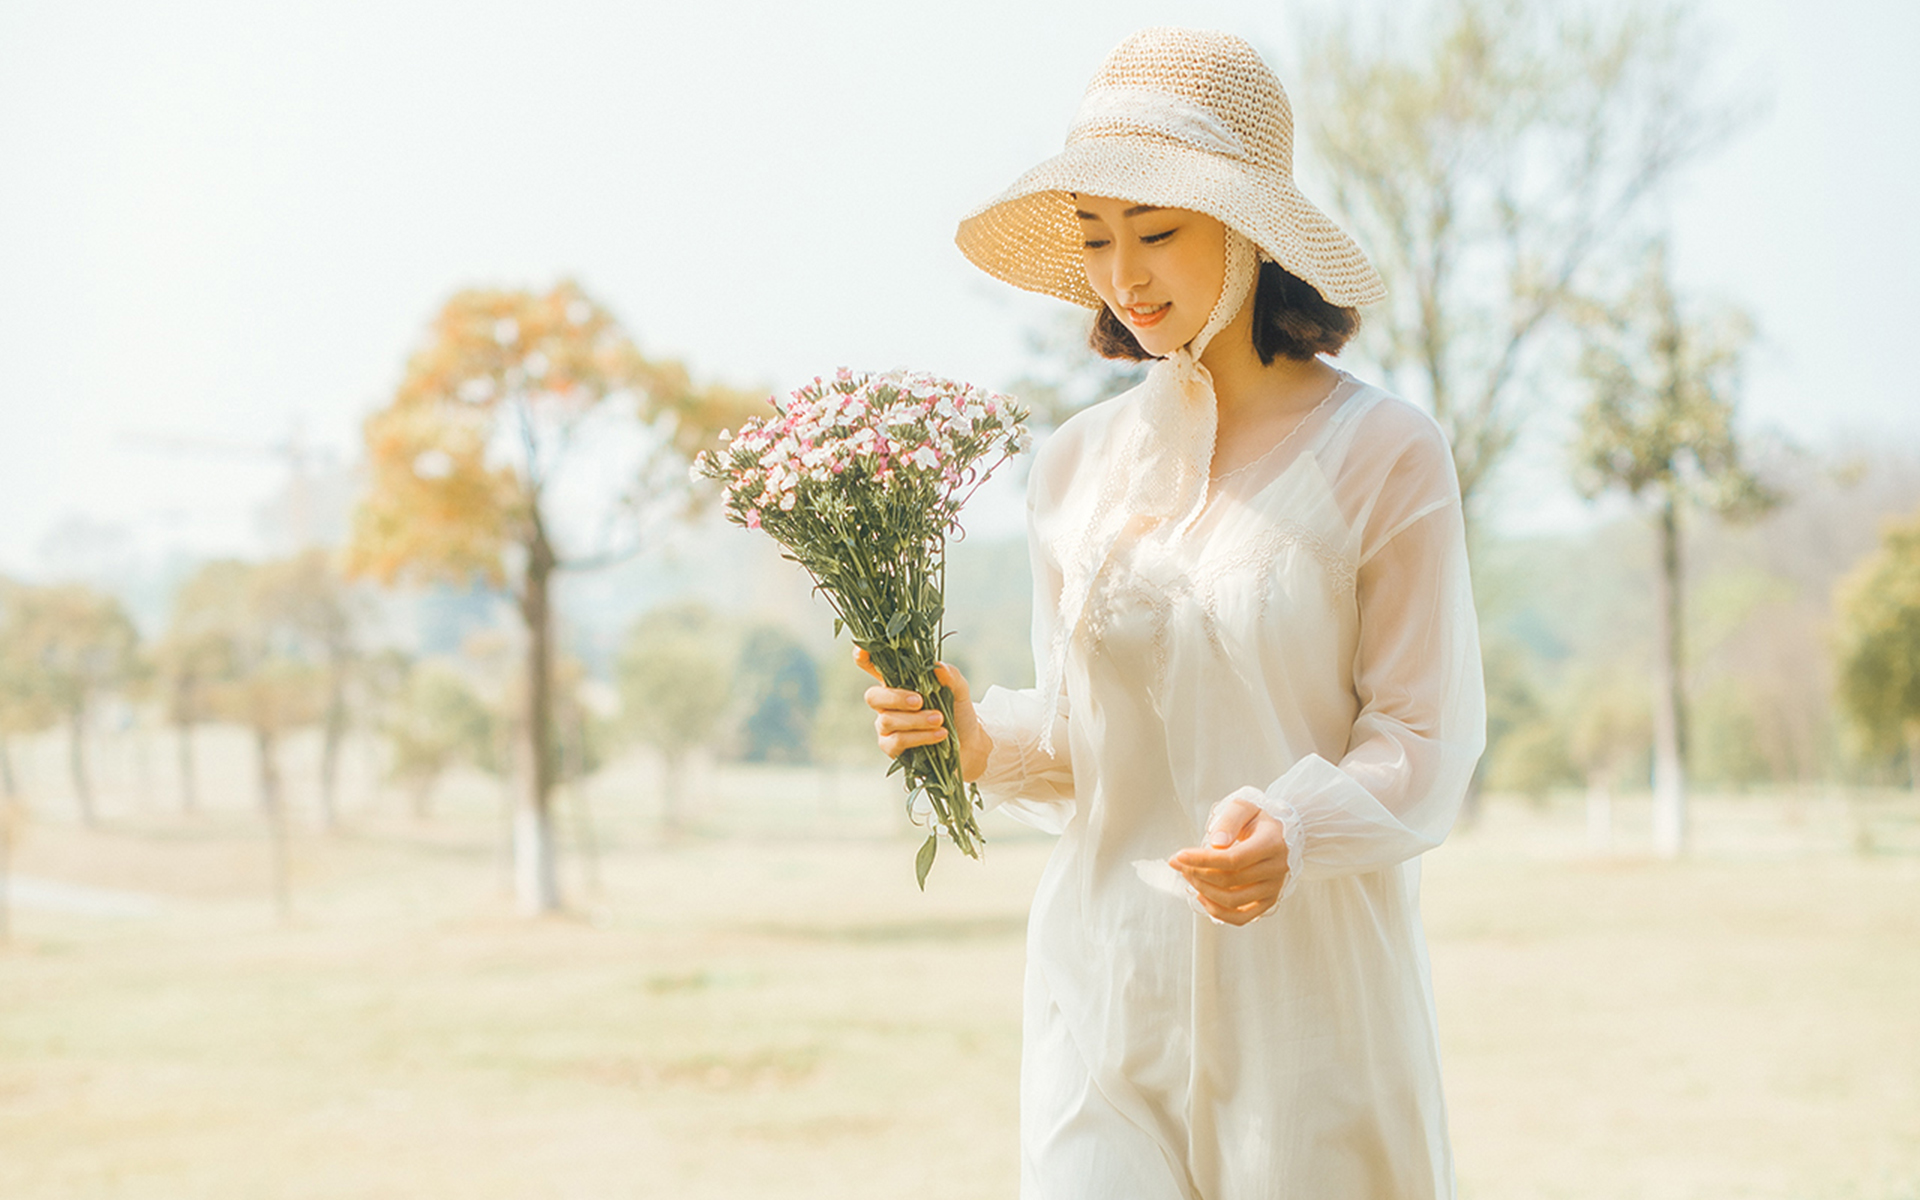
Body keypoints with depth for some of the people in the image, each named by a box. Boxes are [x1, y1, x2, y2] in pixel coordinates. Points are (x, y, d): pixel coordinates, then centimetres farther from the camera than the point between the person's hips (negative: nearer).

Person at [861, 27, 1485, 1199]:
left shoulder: (1382, 452, -5)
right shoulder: (1078, 464, 9)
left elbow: (1426, 740, -6)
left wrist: (1294, 831, -24)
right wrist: (985, 740, -5)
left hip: (1311, 987, -3)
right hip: (1108, 977, 3)